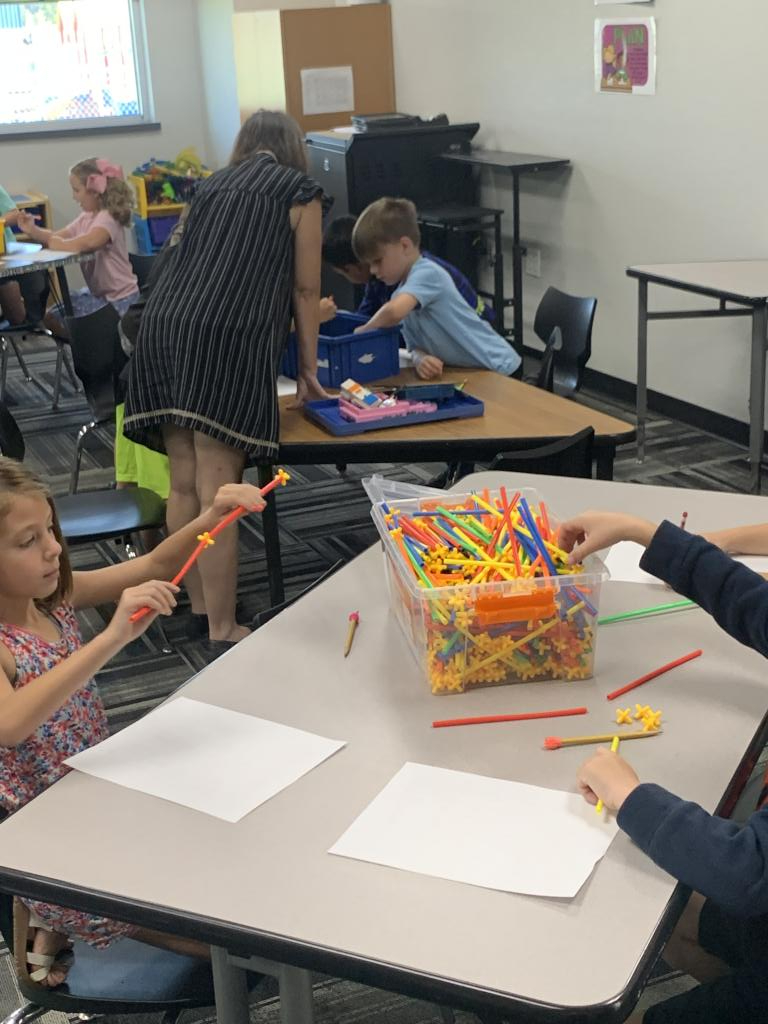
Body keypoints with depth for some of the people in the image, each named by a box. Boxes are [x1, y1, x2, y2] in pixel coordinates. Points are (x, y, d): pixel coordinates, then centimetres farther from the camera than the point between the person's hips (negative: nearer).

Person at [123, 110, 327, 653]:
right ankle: (222, 632, -3)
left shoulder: (213, 184, 28)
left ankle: (200, 607, 23)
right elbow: (305, 289, 13)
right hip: (226, 338, -6)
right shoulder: (301, 191, 13)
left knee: (184, 483, 11)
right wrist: (308, 368, 24)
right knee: (217, 493, -7)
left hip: (162, 328, 6)